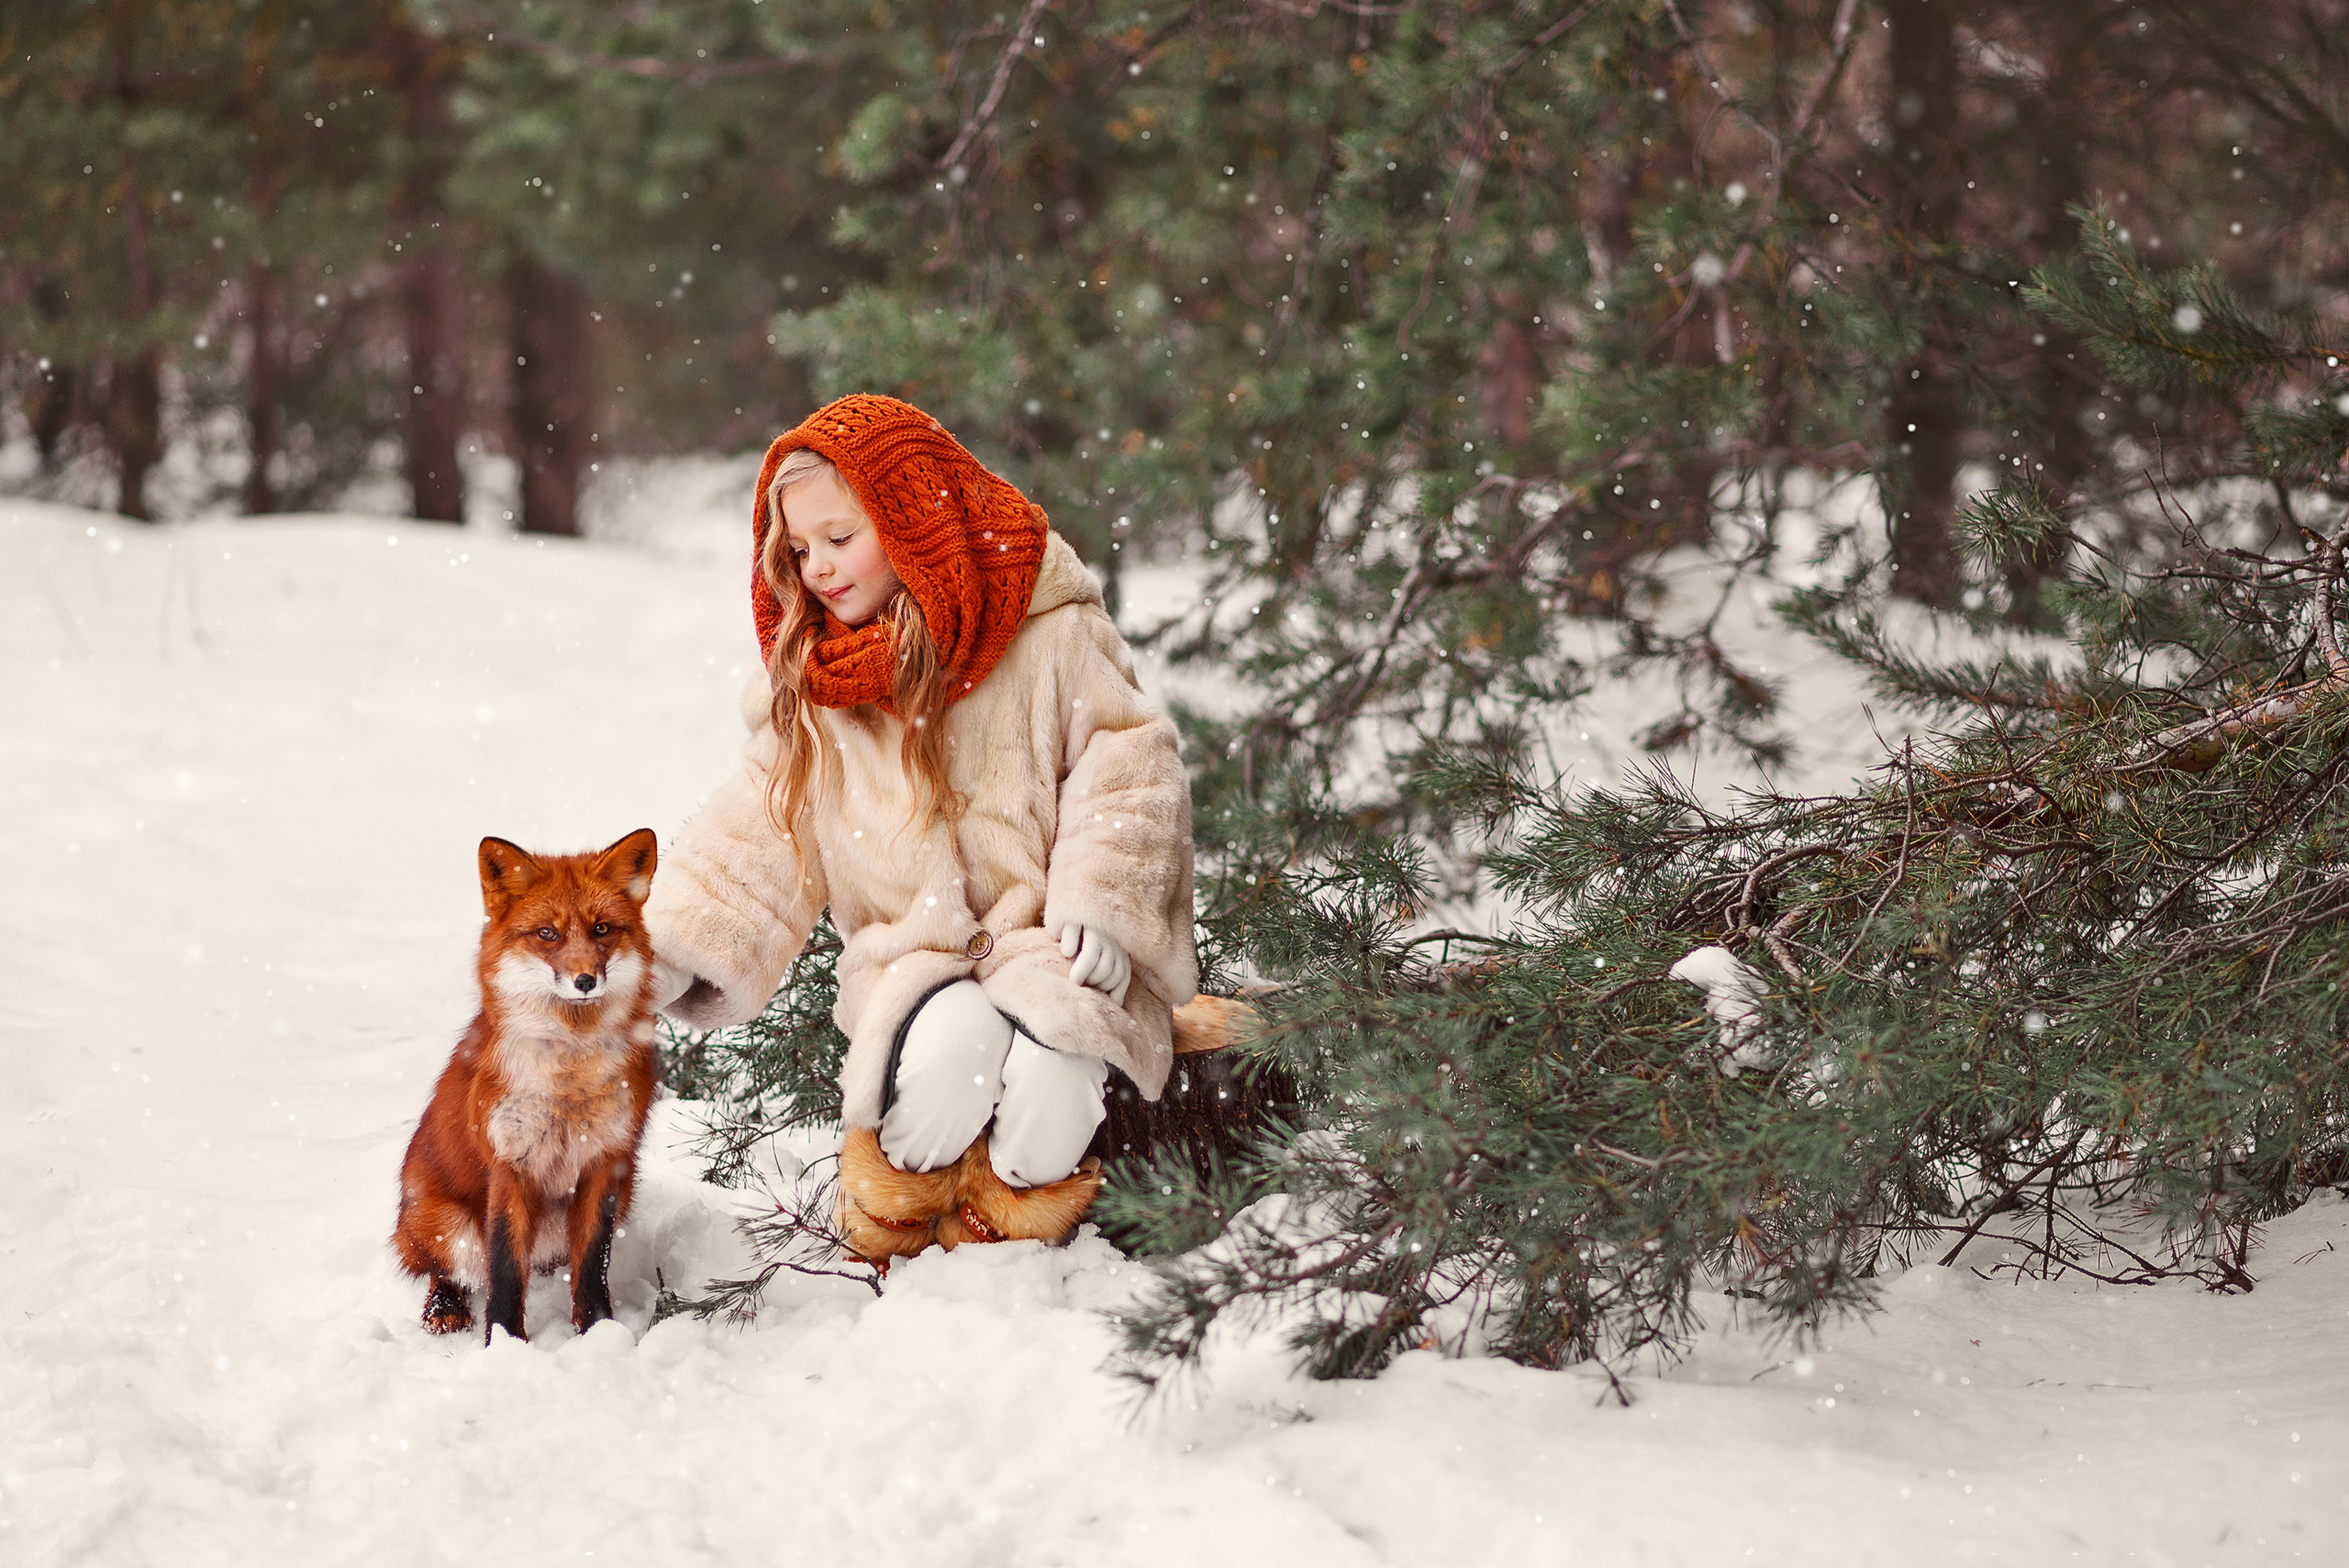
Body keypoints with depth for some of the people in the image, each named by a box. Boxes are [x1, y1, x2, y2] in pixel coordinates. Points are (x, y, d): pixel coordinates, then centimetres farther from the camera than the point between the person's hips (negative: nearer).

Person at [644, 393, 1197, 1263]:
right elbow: (761, 832, 12)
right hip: (907, 963, 2)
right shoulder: (806, 686, 9)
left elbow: (1126, 761, -2)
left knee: (1049, 1069, -33)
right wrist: (673, 949, 0)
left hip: (1050, 944, -2)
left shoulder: (1052, 636, -3)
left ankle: (1009, 1219, -4)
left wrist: (1103, 899, -15)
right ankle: (896, 1212, -9)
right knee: (951, 1044, -34)